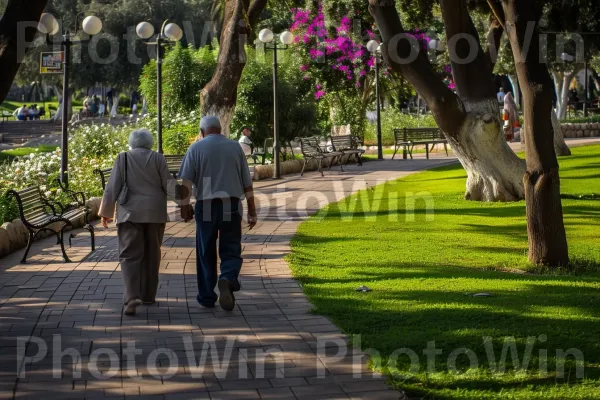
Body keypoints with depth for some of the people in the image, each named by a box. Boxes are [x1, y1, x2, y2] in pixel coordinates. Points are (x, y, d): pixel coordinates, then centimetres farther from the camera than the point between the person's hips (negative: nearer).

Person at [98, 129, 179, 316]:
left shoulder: (123, 159, 0)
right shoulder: (158, 159, 1)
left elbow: (113, 188, -2)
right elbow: (169, 184, -2)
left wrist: (106, 212, 5)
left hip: (130, 213, -1)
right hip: (155, 212, 1)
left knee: (130, 256, -4)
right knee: (151, 254, 14)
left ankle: (132, 297, -21)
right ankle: (147, 295, 20)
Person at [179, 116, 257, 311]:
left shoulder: (196, 148, 3)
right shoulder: (235, 147, 8)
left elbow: (186, 181, -8)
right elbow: (247, 183, 9)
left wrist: (185, 205, -8)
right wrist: (252, 211, 13)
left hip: (206, 205, -1)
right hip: (232, 205, 1)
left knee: (206, 253, 10)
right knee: (231, 251, 6)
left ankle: (207, 297, 13)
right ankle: (228, 279, -24)